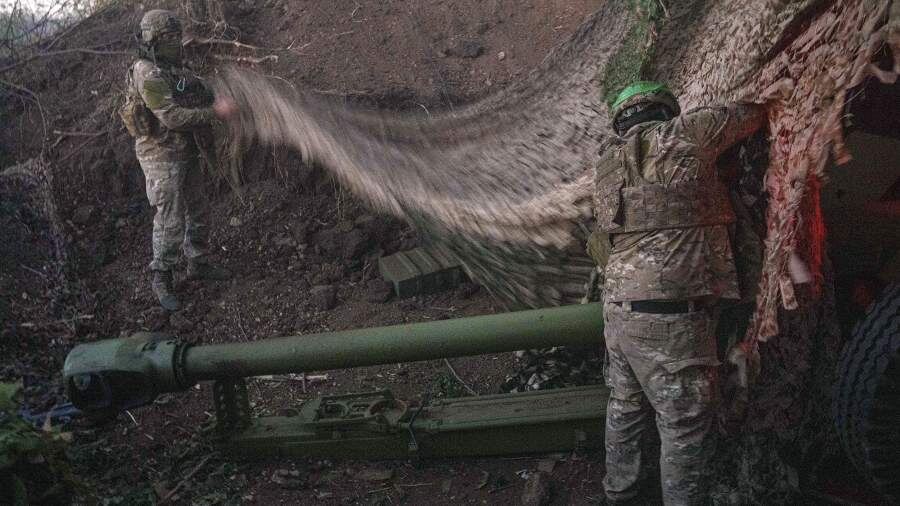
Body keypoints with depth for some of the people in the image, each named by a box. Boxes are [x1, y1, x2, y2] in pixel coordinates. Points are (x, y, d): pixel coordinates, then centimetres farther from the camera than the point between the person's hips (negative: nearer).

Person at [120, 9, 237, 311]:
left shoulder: (170, 68, 8)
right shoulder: (148, 76, -22)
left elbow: (194, 101, 18)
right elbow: (173, 117, -28)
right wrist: (215, 112, -25)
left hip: (186, 152, 9)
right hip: (162, 157, -9)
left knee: (194, 212, 18)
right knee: (170, 220, -4)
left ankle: (197, 265, 32)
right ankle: (161, 280, 11)